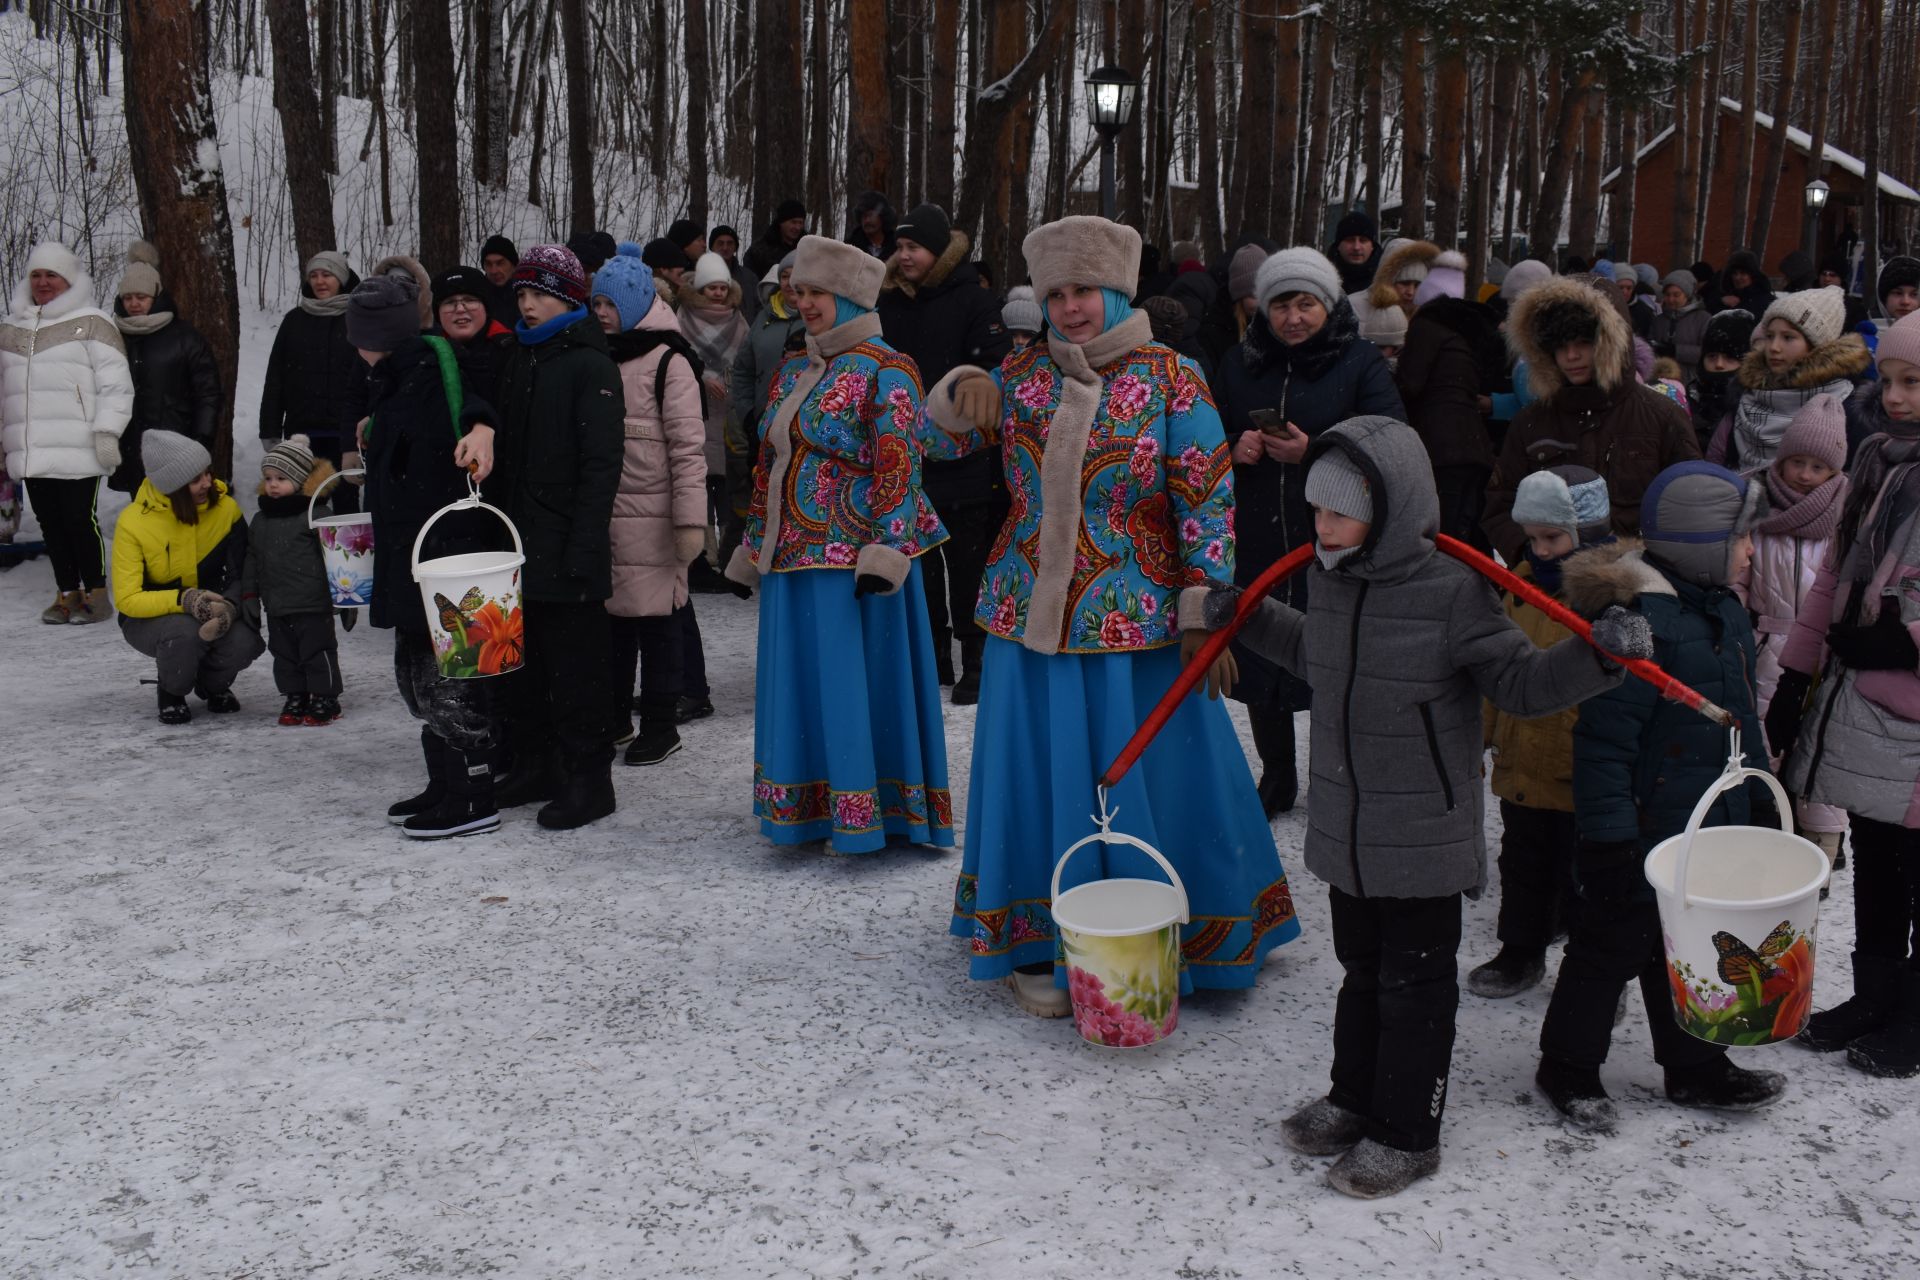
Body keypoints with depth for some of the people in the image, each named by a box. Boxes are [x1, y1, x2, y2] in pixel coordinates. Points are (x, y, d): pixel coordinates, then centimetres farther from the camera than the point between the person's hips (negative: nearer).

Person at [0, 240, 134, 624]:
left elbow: (115, 384, -6)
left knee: (80, 521, -5)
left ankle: (95, 594, 6)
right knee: (50, 524, 9)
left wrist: (107, 433, -13)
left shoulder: (91, 323, -1)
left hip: (77, 452, -6)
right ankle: (67, 593, 18)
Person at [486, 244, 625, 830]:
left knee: (575, 666, -2)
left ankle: (586, 778, 6)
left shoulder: (590, 364, -9)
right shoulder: (518, 359, 15)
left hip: (566, 544, -8)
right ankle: (534, 764, 26)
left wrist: (584, 545, -20)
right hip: (519, 539, 8)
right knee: (524, 659, 14)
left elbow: (602, 461, -15)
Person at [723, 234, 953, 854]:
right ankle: (809, 804, 22)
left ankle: (862, 812, 7)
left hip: (850, 556, -7)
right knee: (800, 680, 11)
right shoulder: (793, 372, 15)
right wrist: (755, 546, 17)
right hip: (792, 552, 8)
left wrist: (886, 551, -22)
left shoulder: (885, 371, -8)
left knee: (853, 679, -3)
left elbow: (898, 468, -14)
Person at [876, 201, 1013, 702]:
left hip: (963, 460, -6)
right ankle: (932, 656, 25)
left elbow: (994, 374, -13)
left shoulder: (974, 303, -6)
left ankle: (975, 661, 10)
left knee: (968, 566, 1)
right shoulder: (890, 304, 11)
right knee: (919, 566, 13)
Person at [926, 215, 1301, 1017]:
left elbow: (1207, 501, -6)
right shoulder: (1024, 372, 6)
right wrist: (963, 392, -14)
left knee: (1145, 781, 6)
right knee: (1037, 778, 9)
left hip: (1135, 624, -3)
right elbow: (943, 439, 8)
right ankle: (1038, 948, 22)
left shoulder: (1170, 379, -5)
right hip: (1030, 619, 4)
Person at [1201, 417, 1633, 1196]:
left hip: (1423, 835, -6)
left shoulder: (1451, 590, -19)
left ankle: (1407, 1133, 23)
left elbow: (1520, 684, -13)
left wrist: (1598, 656, -28)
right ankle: (1353, 1100, 39)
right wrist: (1245, 620, 23)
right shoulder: (1328, 577, 1)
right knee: (1361, 969, 22)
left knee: (1414, 982, 8)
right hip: (1345, 829, 6)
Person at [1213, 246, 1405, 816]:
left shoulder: (1360, 363, -1)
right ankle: (1277, 779, 28)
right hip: (1256, 540, 4)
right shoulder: (1239, 364, 11)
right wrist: (1236, 449, -8)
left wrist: (1312, 453, -21)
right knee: (1260, 659, 10)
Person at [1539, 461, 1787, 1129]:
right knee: (1613, 945, 6)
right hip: (1647, 832, -9)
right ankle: (1568, 1065, 23)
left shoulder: (1724, 609, 8)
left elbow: (1742, 719, 20)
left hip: (1713, 828, 9)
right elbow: (1603, 740, -23)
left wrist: (1759, 800, 22)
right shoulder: (1637, 620, -23)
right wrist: (1607, 837, -22)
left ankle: (1695, 1067, 36)